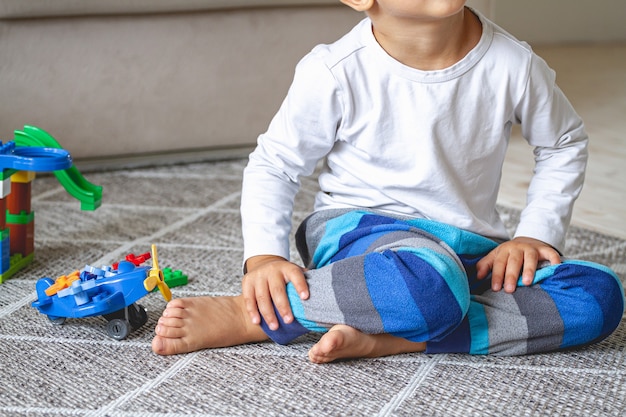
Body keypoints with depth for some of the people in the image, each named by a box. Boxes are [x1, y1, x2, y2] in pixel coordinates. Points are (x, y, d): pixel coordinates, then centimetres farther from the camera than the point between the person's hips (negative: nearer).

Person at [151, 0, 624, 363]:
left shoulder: (513, 64, -8)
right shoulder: (335, 75, -15)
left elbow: (565, 143, 11)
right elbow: (273, 163, -1)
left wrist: (538, 234, -1)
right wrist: (263, 256, -15)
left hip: (472, 251, 5)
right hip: (357, 231, -5)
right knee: (432, 283, -40)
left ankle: (386, 337, -29)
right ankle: (246, 308, -24)